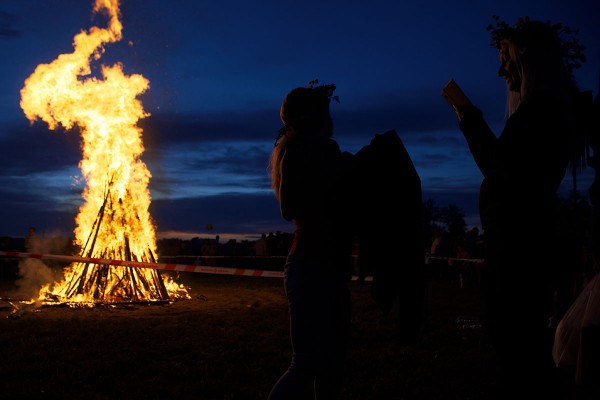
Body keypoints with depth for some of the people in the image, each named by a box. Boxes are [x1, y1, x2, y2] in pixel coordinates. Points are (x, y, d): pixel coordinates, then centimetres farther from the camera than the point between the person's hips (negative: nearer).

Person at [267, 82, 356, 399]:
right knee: (309, 364, -13)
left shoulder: (324, 153, 17)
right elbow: (290, 208, -19)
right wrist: (340, 171, -15)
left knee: (332, 363, 11)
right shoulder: (298, 151, -7)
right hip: (311, 268, -9)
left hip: (330, 269, 9)